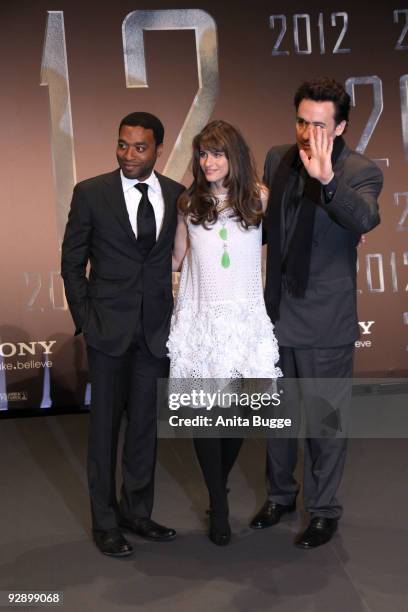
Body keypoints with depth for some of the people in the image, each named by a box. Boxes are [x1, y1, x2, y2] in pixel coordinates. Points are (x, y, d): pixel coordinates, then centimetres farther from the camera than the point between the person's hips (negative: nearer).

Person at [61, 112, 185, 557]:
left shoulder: (178, 196, 3)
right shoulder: (90, 194, -3)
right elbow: (72, 262, 1)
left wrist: (179, 316, 2)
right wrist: (84, 319, -5)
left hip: (158, 330, 3)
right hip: (109, 328, -2)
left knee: (145, 423, 12)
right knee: (105, 424, 5)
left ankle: (137, 511, 27)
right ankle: (104, 521, 18)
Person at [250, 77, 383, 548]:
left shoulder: (360, 172, -13)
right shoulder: (278, 159, 2)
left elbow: (364, 219, -35)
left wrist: (327, 180, -50)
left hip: (325, 323, -5)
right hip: (278, 312, 5)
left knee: (324, 421, 8)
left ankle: (323, 510, 28)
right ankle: (280, 494, 40)